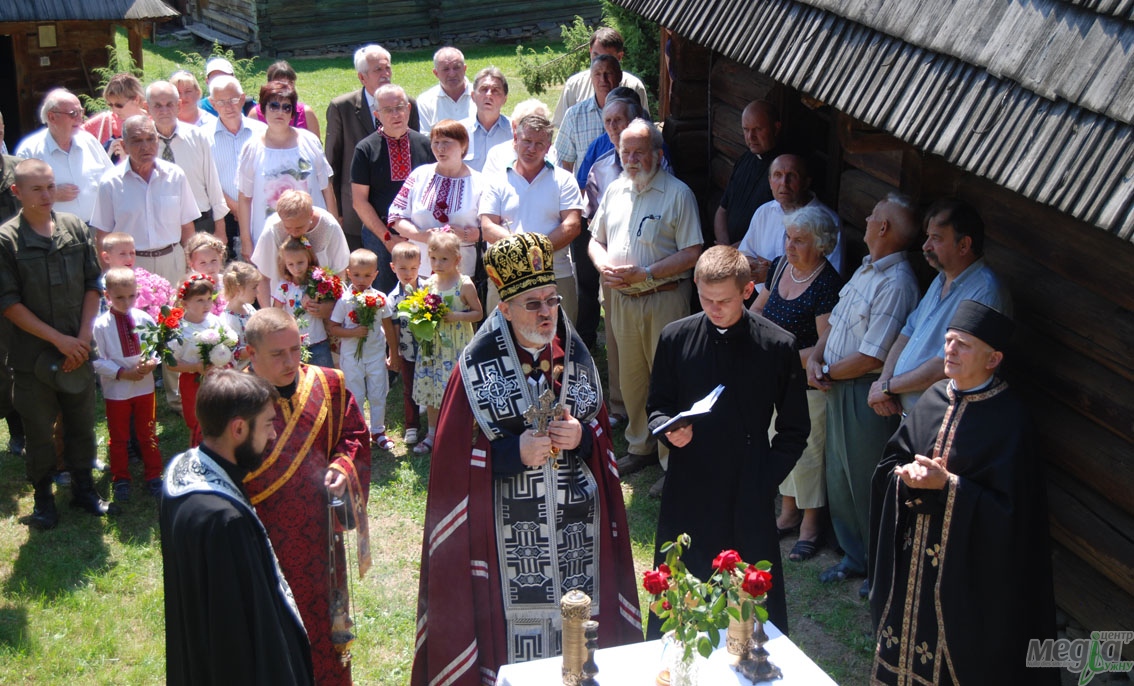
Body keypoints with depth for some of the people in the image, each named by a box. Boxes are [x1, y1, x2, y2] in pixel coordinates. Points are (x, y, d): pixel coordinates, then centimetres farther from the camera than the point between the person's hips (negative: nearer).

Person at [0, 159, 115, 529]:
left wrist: (83, 338, -5)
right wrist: (59, 339, -13)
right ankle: (43, 498, 26)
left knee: (82, 424, 14)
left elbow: (93, 286, 4)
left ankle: (83, 489, 31)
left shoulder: (75, 228, 0)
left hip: (77, 351, 3)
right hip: (33, 356, -3)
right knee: (39, 431, 10)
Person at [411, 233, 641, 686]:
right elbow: (457, 455, -7)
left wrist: (580, 438, -10)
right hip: (510, 525, -3)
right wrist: (516, 451, -19)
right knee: (518, 622, 1)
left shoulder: (575, 359, 5)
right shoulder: (480, 366, -6)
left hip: (577, 522, 4)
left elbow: (600, 433, 12)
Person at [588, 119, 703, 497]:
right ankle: (640, 447, 31)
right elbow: (596, 240, 19)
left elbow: (692, 254, -14)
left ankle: (674, 462, 7)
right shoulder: (615, 191, 11)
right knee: (630, 377, 15)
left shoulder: (678, 194, -9)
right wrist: (603, 264, -4)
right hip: (621, 298, 6)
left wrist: (645, 273, -20)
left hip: (664, 299, -6)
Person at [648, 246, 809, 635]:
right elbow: (657, 405, 10)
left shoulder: (778, 346, -5)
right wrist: (669, 428, -12)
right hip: (688, 489, 2)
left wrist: (766, 479, -6)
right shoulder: (675, 338, -1)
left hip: (749, 491, -1)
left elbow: (794, 429, 3)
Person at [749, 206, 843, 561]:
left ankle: (811, 524, 22)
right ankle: (788, 513, 35)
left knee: (808, 449, 5)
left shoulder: (827, 284, -21)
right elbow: (758, 308, 19)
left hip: (808, 383, -7)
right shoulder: (779, 266, 1)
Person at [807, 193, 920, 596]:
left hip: (865, 395, -9)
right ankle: (854, 556, 36)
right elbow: (835, 321, 15)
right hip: (839, 389, 9)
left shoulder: (896, 284, -23)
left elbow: (869, 358, -24)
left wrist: (826, 373, -11)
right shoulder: (866, 269, 9)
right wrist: (815, 358, -3)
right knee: (839, 478, 19)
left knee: (867, 485, 5)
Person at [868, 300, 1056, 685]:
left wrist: (946, 484, -24)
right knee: (905, 641, 15)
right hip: (912, 553, 6)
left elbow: (1007, 506, -18)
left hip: (966, 564, -6)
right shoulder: (935, 398, 3)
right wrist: (909, 475, -13)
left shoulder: (1008, 418, -15)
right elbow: (890, 463, 8)